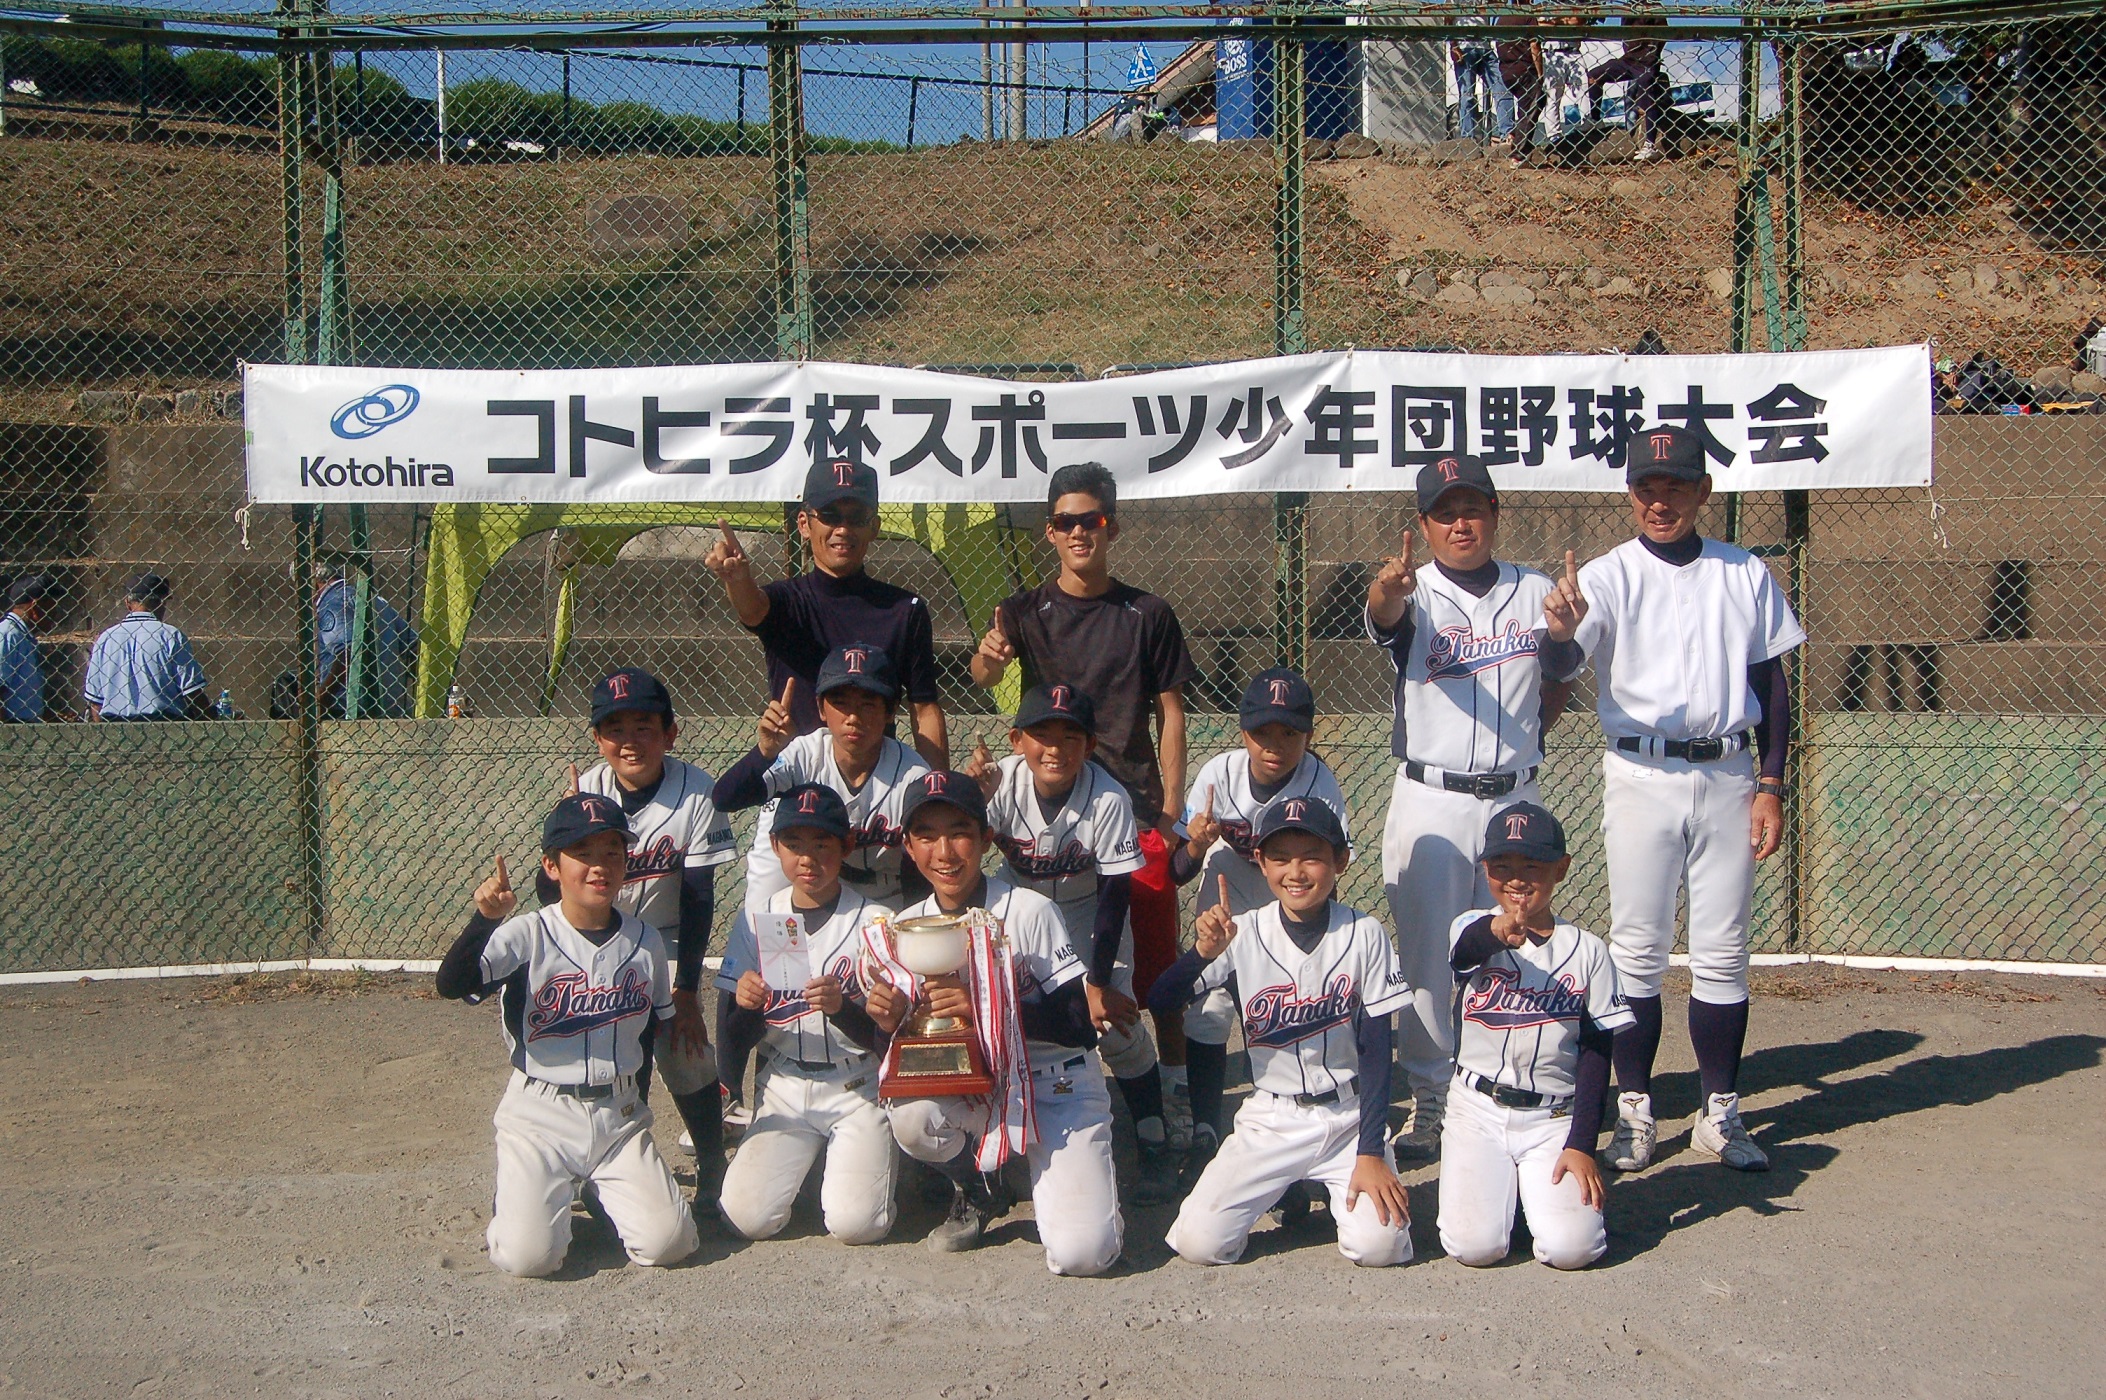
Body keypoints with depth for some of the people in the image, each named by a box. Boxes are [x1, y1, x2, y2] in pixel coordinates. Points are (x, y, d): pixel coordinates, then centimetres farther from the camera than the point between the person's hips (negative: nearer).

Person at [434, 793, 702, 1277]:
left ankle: (600, 1187, 22)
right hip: (540, 1115, -3)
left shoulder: (645, 941, 2)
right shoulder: (527, 935, -11)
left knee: (667, 1243, -11)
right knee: (529, 1255, -19)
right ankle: (515, 1196, 18)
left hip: (619, 1115, 3)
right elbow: (451, 984, -27)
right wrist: (486, 919, -42)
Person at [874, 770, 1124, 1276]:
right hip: (969, 1089, 4)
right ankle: (977, 1195, 3)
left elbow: (1080, 1025, -17)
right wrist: (889, 1022, -18)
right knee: (912, 1117, -31)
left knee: (1080, 1254, -21)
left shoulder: (1029, 912, -14)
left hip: (1057, 1087, -4)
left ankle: (1084, 1180, 16)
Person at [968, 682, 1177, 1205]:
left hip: (1089, 916, -2)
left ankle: (1154, 1147, 5)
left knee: (1117, 1024, -11)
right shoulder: (1001, 783, -23)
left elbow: (1115, 896, -21)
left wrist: (1098, 983, -19)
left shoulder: (1109, 800, -28)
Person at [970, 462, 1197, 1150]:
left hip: (1136, 809, -1)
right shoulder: (1028, 610, 5)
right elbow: (984, 675, -13)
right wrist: (988, 658, -38)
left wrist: (1170, 809, -1)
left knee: (1157, 962, 0)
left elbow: (1170, 714, 6)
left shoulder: (1148, 615, 5)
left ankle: (1174, 1091, 10)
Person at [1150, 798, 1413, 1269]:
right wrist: (1203, 952, -35)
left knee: (1379, 1244, -21)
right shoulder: (1244, 934, -7)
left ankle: (1332, 1188, 13)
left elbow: (1375, 1049, -5)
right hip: (1270, 1119, 1)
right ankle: (1290, 1187, 16)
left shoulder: (1364, 935, -7)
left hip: (1349, 1117, -1)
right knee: (1198, 1241, -14)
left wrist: (1371, 1152, -10)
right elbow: (1160, 1003, -15)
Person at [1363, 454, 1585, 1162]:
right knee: (1428, 958, 2)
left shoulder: (1537, 592, 6)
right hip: (1430, 800, -3)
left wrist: (1563, 632, -6)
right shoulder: (1415, 595, -3)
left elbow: (1559, 684, 16)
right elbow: (1384, 617, -28)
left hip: (1515, 799, 3)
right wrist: (1388, 591, -52)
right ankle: (1430, 1101, 13)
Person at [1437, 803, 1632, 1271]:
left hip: (1554, 1117, 0)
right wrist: (1496, 930, -54)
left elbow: (1596, 1055, 1)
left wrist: (1582, 1145, -8)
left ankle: (1557, 1179, 15)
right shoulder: (1474, 928, -3)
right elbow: (1467, 948, -30)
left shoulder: (1587, 950, 1)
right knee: (1475, 1245, -16)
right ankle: (1496, 1182, 17)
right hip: (1478, 1109, 0)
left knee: (1571, 1248, -17)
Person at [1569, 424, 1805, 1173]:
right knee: (1637, 950, 2)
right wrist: (1560, 628, -43)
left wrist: (1771, 785, 2)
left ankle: (1720, 1112, 18)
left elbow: (1772, 682, 10)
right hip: (1641, 775, -2)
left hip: (1728, 775, 2)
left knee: (1723, 952, 7)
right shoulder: (1609, 576, -2)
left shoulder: (1746, 575, 7)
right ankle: (1634, 1110, 13)